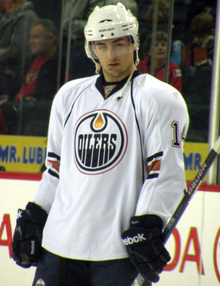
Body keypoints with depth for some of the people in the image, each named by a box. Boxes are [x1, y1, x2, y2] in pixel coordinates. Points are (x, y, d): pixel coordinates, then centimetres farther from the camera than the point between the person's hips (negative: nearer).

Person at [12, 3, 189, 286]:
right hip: (61, 243, 5)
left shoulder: (160, 99, -3)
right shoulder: (69, 95, 16)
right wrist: (33, 219, 17)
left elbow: (166, 173, -9)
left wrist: (146, 228, -17)